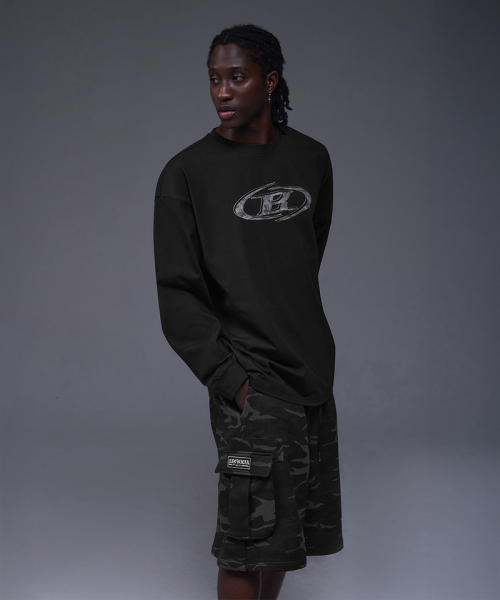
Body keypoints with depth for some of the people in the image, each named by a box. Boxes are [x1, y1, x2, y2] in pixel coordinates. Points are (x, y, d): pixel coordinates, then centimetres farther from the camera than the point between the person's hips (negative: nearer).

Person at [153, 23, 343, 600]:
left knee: (289, 528, 14)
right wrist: (229, 378, -13)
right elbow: (177, 294, -7)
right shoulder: (187, 173, -6)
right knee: (248, 542, -3)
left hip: (314, 372, 5)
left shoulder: (312, 158, 8)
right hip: (250, 382, -5)